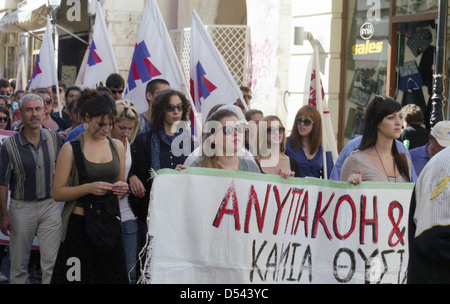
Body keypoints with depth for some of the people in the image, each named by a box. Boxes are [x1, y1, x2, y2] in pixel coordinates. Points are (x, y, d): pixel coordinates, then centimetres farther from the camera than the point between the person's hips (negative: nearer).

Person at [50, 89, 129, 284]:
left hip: (110, 224, 4)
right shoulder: (71, 148, -4)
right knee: (76, 278, -2)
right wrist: (89, 188, -20)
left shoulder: (117, 146, 10)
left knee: (112, 277, 4)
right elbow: (58, 192, -7)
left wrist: (122, 188, 0)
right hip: (80, 225, -4)